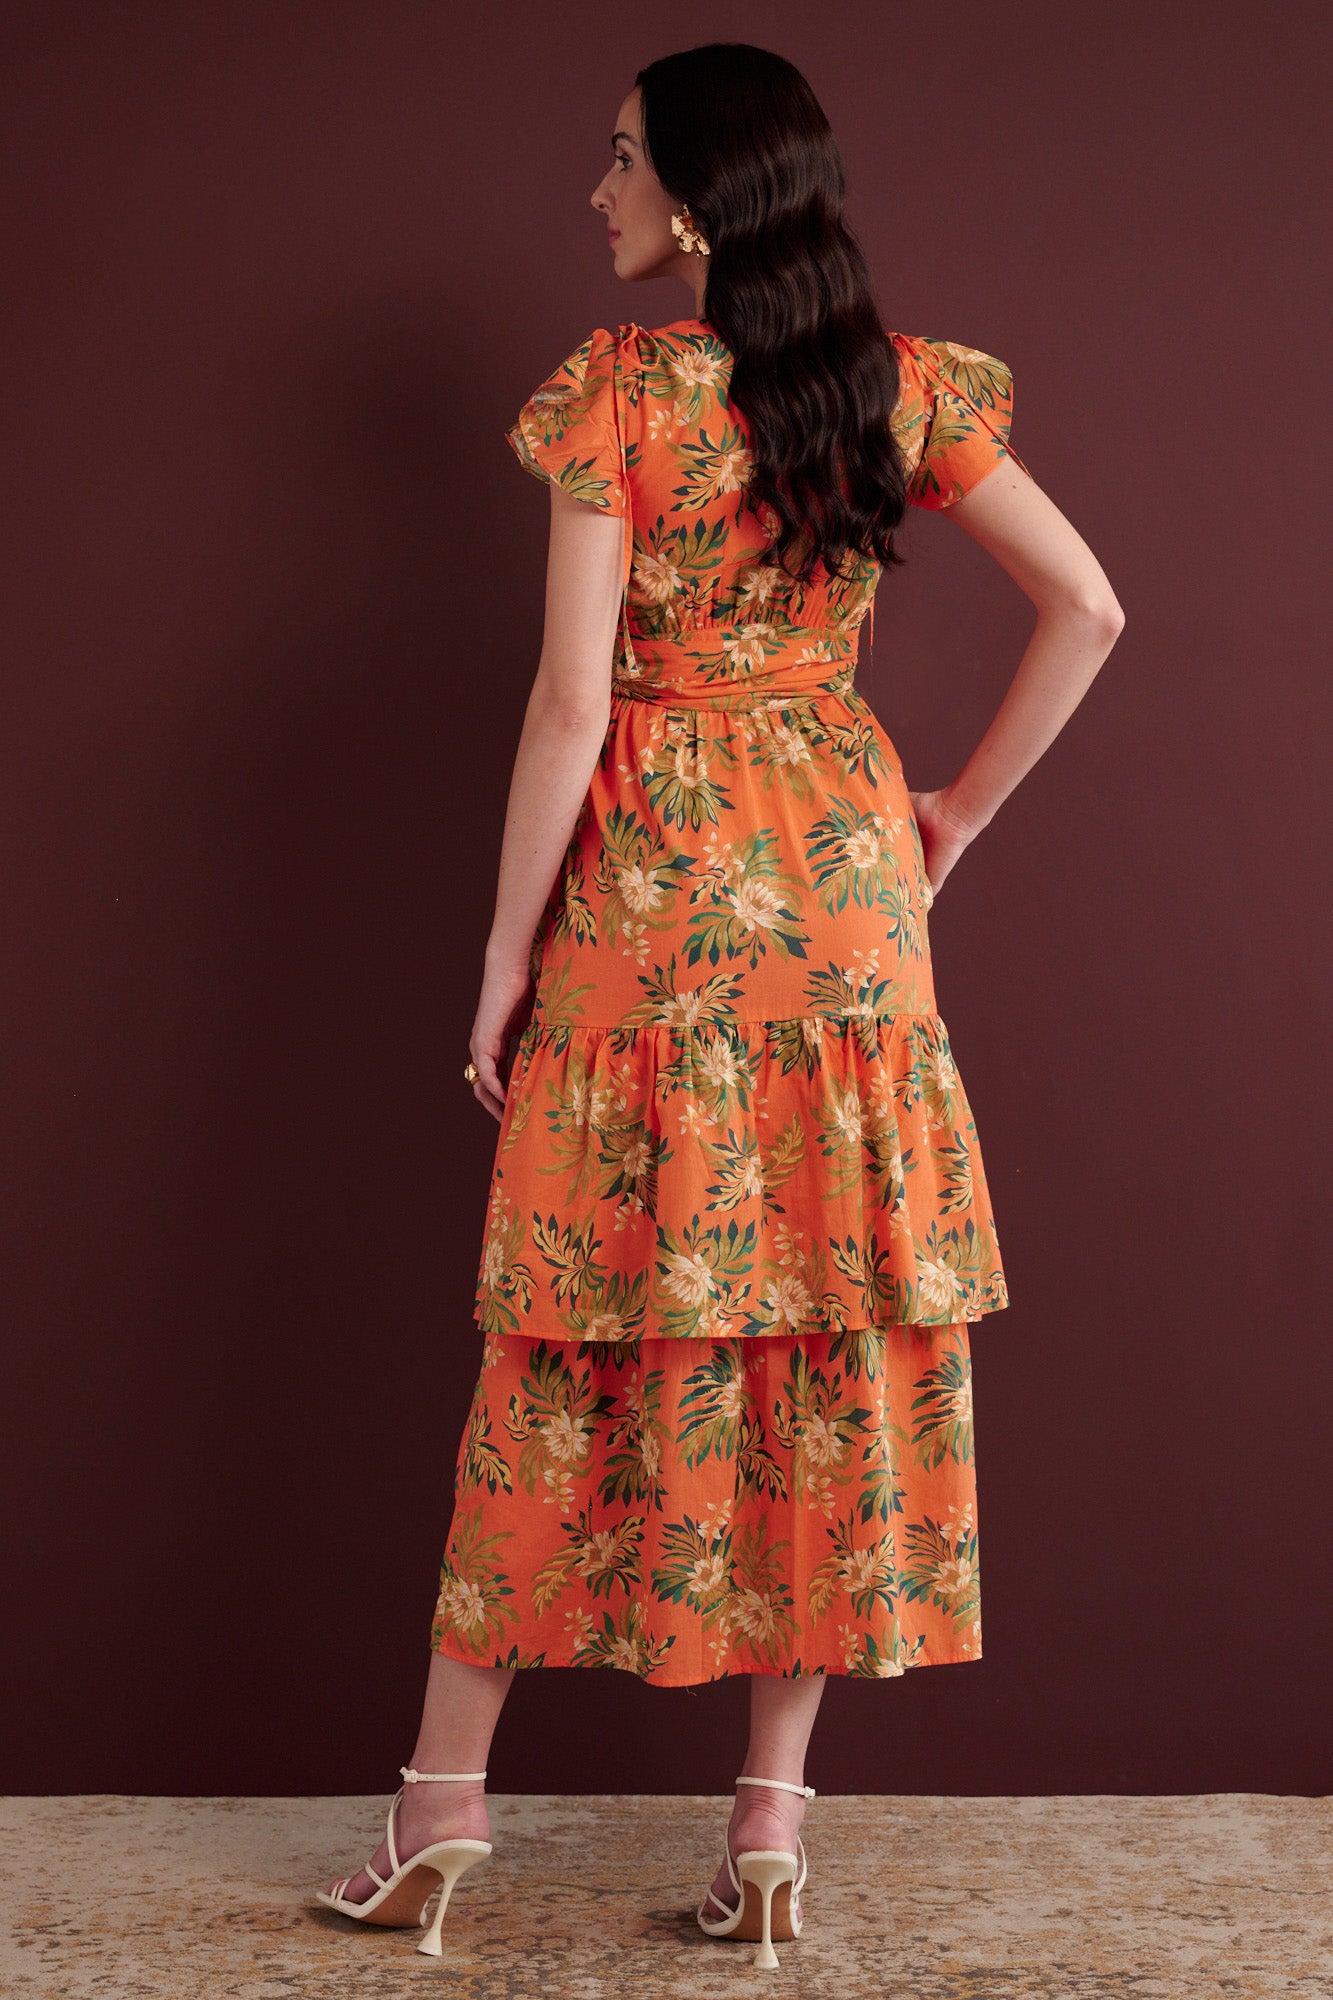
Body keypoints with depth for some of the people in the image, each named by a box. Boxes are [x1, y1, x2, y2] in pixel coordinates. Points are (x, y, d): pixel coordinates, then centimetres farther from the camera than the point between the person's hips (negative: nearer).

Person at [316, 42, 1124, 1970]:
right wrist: (955, 816, 12)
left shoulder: (619, 387, -8)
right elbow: (1088, 609, 4)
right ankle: (775, 1810, 13)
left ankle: (449, 1794, 15)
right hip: (842, 885, 3)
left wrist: (506, 950, -3)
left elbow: (571, 700, -11)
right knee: (831, 1335, 7)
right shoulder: (902, 384, 5)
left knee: (576, 1340, 5)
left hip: (649, 889, -3)